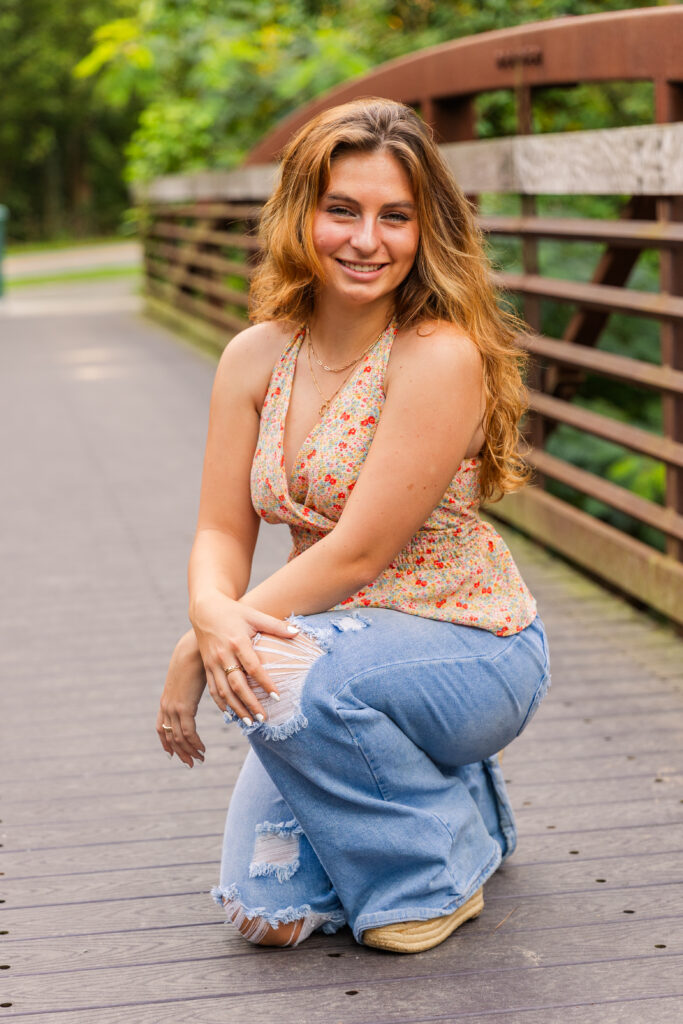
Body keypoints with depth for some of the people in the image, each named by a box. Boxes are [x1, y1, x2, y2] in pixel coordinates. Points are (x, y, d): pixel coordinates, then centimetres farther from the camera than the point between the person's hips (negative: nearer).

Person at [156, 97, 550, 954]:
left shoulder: (441, 356, -21)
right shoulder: (256, 356, -1)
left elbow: (358, 554, -24)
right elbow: (222, 531, 0)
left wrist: (194, 654, -23)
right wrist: (212, 612, -24)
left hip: (470, 650, -6)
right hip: (338, 650, 6)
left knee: (280, 678, -35)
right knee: (267, 914, -6)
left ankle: (440, 864, -7)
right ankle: (446, 798, 23)